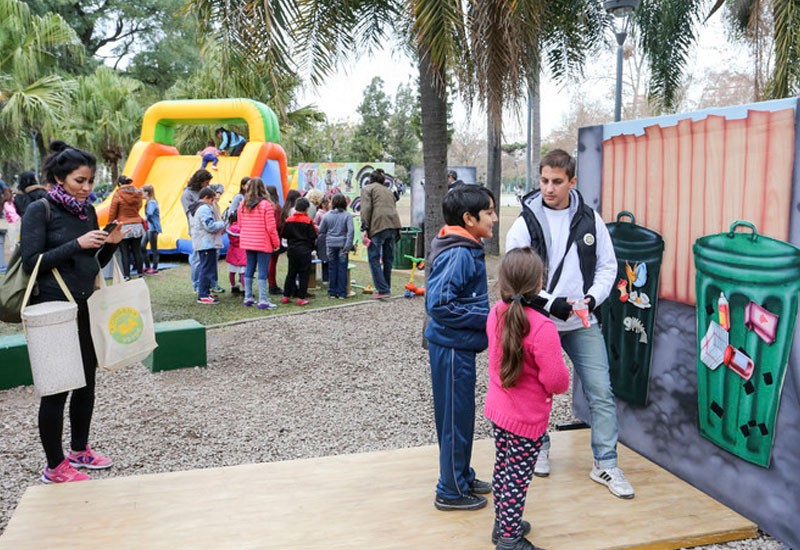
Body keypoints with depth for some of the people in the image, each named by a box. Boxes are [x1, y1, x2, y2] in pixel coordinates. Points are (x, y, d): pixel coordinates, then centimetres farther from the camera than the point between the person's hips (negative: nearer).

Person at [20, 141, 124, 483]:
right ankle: (54, 467, 15)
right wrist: (77, 244, -21)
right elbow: (31, 262, -16)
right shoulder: (39, 211, -9)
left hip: (85, 309, 7)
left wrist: (110, 244, -3)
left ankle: (80, 451, 32)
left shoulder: (88, 211, 10)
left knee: (86, 382, 14)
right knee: (57, 388, 1)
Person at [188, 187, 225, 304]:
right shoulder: (205, 209, -16)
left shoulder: (193, 209, 19)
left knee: (204, 268, 17)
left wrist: (219, 227, 16)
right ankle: (203, 296, -8)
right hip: (207, 244, -11)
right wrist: (222, 224, -5)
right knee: (207, 269, -8)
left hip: (200, 244, 11)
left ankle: (205, 292, 23)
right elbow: (210, 226, -23)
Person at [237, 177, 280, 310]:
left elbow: (240, 225, 10)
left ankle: (248, 298, 18)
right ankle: (263, 301, -3)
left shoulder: (243, 204, 4)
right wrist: (276, 243, -3)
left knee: (249, 269, 13)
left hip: (247, 243, 6)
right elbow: (271, 227, -12)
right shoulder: (265, 204, -13)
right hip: (263, 243, -6)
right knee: (262, 271, -3)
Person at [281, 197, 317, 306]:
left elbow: (284, 235, 4)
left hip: (292, 249, 4)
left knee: (291, 273, 14)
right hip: (304, 250, -4)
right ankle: (301, 298, 1)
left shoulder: (289, 220, 0)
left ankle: (286, 296, 14)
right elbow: (313, 236, -9)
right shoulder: (308, 221, -10)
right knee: (304, 274, 2)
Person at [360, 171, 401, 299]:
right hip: (393, 224, 6)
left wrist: (364, 229, -8)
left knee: (374, 258, -1)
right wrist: (397, 232, 19)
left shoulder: (367, 189, 11)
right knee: (388, 258, 14)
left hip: (378, 225, -6)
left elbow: (366, 209, -4)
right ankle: (386, 288, 20)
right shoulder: (388, 190, 29)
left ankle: (383, 290, -8)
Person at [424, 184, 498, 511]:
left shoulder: (467, 251, 9)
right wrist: (485, 319, -19)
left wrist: (487, 317, 6)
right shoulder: (458, 255, -21)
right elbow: (438, 305, -27)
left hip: (459, 346, 10)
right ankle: (451, 491, 19)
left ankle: (462, 476, 37)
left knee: (462, 414, 21)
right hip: (452, 347, -10)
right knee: (455, 417, 3)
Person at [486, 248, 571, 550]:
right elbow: (555, 379, -25)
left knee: (503, 467, 21)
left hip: (498, 409, 7)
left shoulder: (496, 312, -5)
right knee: (517, 479, 6)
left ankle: (503, 524, 38)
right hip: (527, 419, -7)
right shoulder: (542, 327, -28)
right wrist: (562, 384, -3)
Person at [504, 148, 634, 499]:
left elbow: (607, 266, 7)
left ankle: (605, 464, 12)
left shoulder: (590, 220, 2)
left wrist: (592, 298, -10)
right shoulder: (526, 223, -7)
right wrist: (551, 303, -19)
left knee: (601, 391, 0)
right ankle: (539, 447, 36)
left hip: (583, 324, 2)